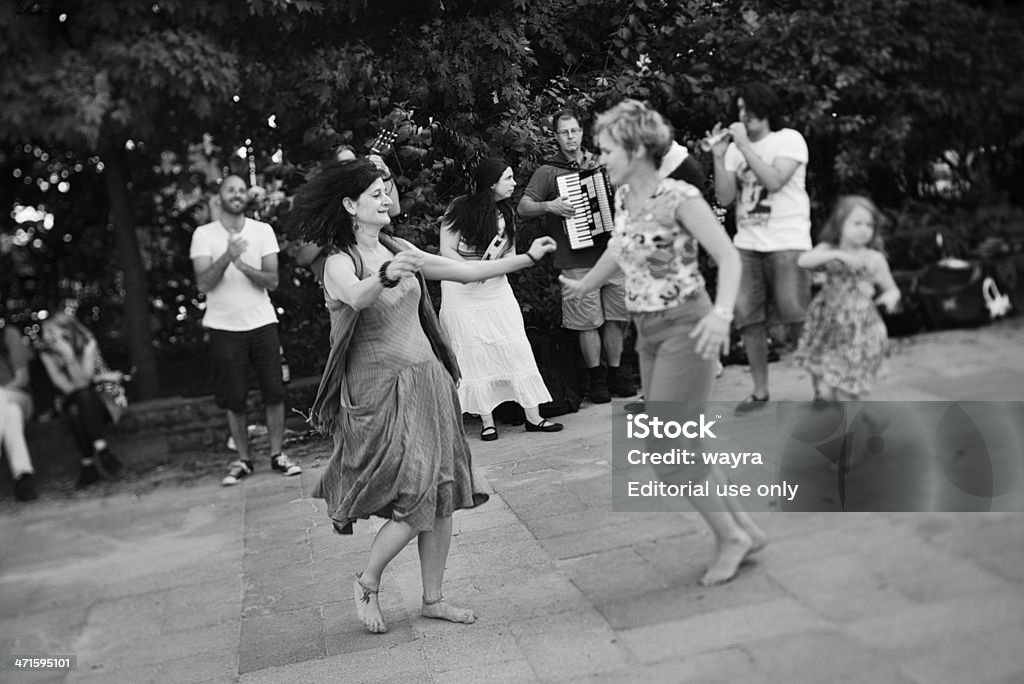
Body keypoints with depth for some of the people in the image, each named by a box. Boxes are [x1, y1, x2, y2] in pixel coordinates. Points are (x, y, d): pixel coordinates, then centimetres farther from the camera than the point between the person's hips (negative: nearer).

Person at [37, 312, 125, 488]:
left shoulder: (87, 344, -14)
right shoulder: (46, 353, -7)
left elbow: (82, 381, -23)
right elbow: (67, 388, -14)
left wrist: (69, 354, -36)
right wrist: (102, 377, -19)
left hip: (104, 396, -1)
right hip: (75, 401, 2)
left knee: (83, 394, -34)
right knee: (74, 411, -33)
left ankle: (100, 448, -40)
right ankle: (88, 462, -29)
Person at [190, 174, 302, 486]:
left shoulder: (263, 231, 4)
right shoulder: (204, 234, 0)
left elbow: (272, 281, -4)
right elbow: (203, 283, -10)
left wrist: (244, 266, -22)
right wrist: (227, 256, -26)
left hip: (262, 322, 1)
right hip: (224, 327, -1)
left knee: (274, 392, -1)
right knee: (234, 398, 3)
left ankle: (277, 454, 12)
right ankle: (243, 460, 16)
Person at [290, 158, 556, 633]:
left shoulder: (398, 250, 11)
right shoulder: (340, 264, -9)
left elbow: (466, 271, 9)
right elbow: (357, 296, -33)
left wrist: (528, 257, 2)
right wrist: (386, 275, -53)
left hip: (428, 379, 7)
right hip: (382, 389, -7)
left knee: (443, 493, 5)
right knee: (417, 498, -10)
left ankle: (433, 599, 20)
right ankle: (367, 584, 15)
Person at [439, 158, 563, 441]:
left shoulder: (505, 213, 6)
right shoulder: (460, 208, -11)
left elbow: (511, 255, 7)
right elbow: (447, 251, -12)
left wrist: (495, 262, -16)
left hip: (496, 288, 5)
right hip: (462, 293, -5)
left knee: (517, 351, 0)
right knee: (475, 356, 0)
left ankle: (532, 417, 5)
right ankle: (487, 421, 8)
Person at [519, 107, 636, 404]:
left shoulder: (600, 163, 15)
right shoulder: (548, 171, 1)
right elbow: (522, 208, -4)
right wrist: (550, 206, -19)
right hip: (577, 259, -4)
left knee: (615, 316, 6)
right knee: (589, 319, -2)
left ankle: (615, 372, 18)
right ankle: (595, 377, 11)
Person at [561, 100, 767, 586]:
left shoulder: (679, 197, -17)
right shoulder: (622, 197, 5)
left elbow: (728, 256, -22)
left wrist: (722, 314, -39)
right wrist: (583, 286, 38)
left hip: (685, 328, -8)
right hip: (648, 332, 8)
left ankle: (730, 537, 12)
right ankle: (743, 528, 25)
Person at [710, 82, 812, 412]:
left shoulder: (789, 139, 0)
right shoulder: (735, 148, 13)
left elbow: (774, 181, -17)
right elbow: (725, 198, 5)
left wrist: (744, 145, -14)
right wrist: (719, 156, -5)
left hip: (786, 244, -5)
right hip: (746, 244, 5)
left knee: (798, 318, -5)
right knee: (748, 319, 2)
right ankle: (760, 391, 12)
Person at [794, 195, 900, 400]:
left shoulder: (875, 259, -2)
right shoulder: (828, 250, 0)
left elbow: (892, 288, 7)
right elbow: (804, 261, -19)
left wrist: (891, 296, -18)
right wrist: (837, 254, -29)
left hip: (859, 327, -2)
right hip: (830, 324, 2)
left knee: (846, 389, 0)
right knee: (829, 379, 12)